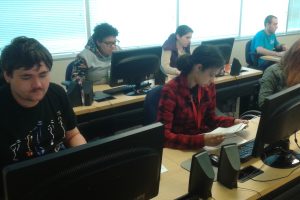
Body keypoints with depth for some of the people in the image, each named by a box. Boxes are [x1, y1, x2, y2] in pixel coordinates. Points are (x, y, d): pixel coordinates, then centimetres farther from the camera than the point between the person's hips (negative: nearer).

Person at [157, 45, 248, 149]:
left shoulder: (209, 87, -2)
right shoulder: (171, 90, -22)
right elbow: (164, 136, -27)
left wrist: (233, 121, -5)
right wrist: (200, 141, -37)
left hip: (203, 138, 6)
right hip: (180, 147, -6)